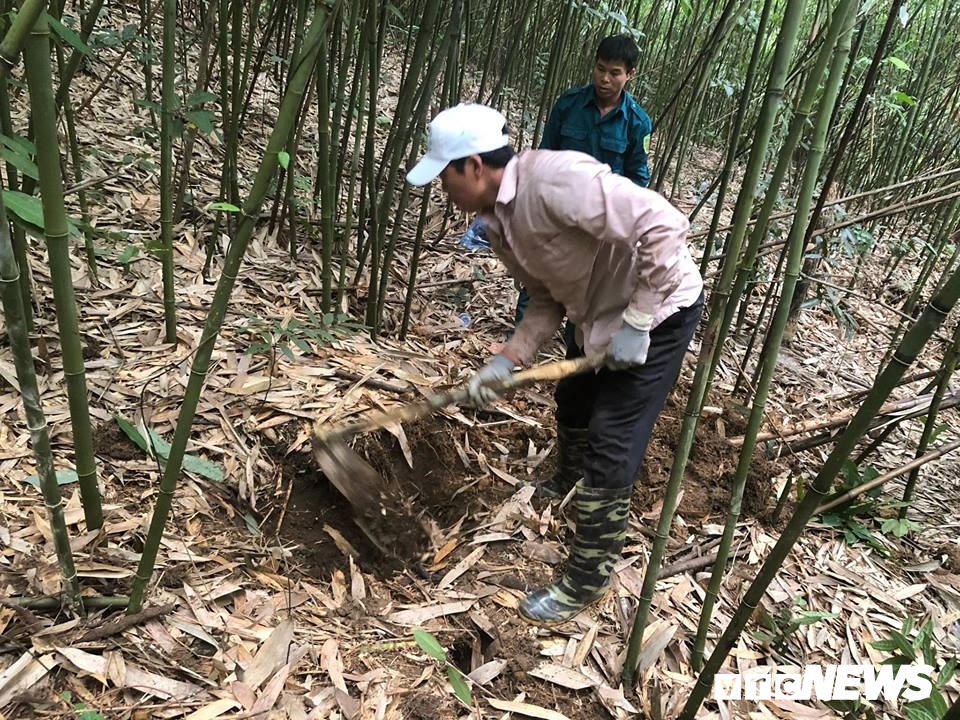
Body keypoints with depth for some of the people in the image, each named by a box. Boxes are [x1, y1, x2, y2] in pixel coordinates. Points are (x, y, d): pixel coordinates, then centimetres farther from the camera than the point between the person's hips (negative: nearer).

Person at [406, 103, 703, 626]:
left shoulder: (554, 179, -31)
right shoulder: (497, 223, -2)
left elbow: (664, 225, -33)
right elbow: (547, 301, 3)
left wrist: (636, 322, -29)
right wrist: (506, 361, -10)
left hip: (659, 309, -9)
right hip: (599, 316, 9)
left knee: (611, 447, -7)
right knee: (571, 404, 27)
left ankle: (586, 582, 11)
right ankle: (571, 483, 58)